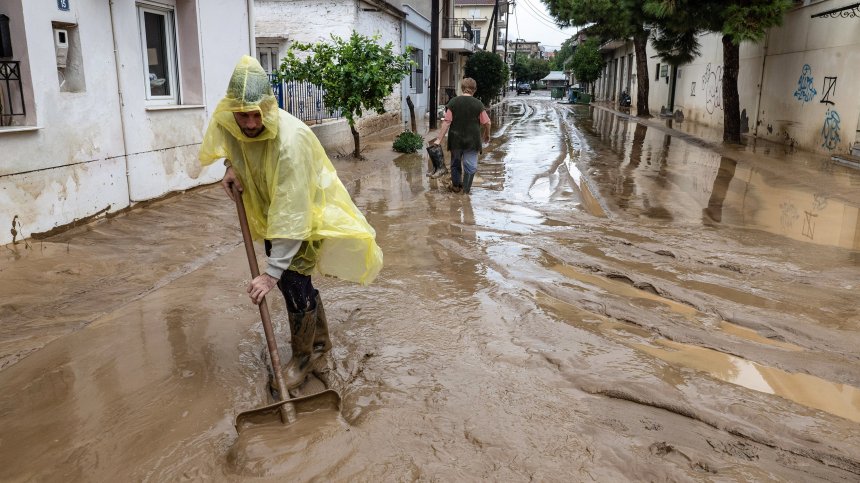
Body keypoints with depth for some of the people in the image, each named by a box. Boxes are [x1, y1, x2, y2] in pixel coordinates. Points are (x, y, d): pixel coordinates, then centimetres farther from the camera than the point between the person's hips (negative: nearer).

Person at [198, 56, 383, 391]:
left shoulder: (290, 141, -38)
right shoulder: (228, 122, -19)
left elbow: (291, 216, -39)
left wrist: (271, 272, -40)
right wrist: (231, 165, -12)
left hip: (307, 211, -7)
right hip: (271, 208, 7)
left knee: (293, 281, -10)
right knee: (293, 280, 13)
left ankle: (302, 356, 12)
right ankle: (319, 339, 34)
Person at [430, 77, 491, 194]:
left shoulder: (453, 102, -4)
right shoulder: (478, 104, -6)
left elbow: (447, 122, -10)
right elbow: (486, 123, -2)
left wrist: (439, 139, -9)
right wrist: (487, 135, 17)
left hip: (456, 139, 2)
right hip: (472, 140, -2)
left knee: (455, 163, 20)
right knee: (470, 165, 8)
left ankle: (456, 185, 32)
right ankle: (466, 190, 10)